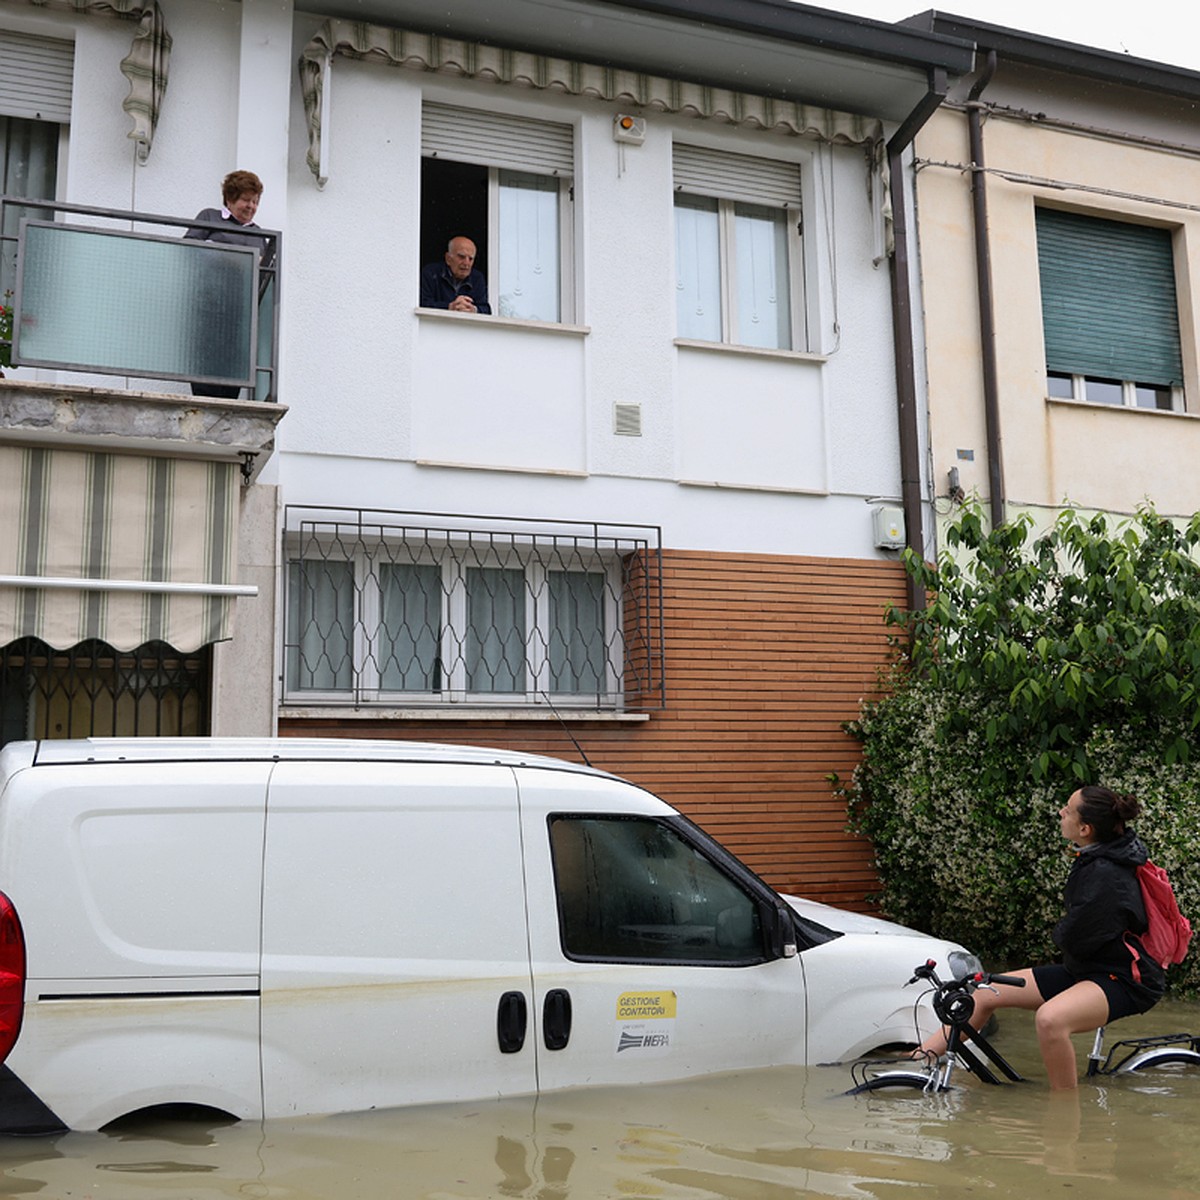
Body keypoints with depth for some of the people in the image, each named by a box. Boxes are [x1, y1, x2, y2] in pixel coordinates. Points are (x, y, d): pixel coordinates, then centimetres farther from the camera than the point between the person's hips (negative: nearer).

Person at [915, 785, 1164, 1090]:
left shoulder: (1106, 875, -26)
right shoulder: (1091, 859, 4)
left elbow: (1073, 938, -22)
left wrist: (1060, 932, -1)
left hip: (1126, 981, -10)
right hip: (1085, 969, 10)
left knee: (1050, 1019, -38)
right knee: (987, 994, 3)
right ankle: (922, 1056, 13)